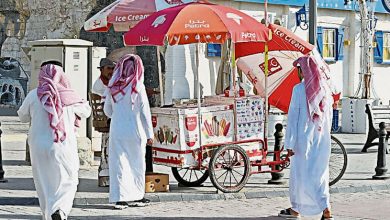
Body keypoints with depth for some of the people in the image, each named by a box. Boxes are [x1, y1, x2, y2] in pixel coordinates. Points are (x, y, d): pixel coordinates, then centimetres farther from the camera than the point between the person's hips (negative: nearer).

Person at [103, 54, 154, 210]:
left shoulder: (112, 87, -1)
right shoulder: (138, 87, -11)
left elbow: (107, 111, 10)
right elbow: (145, 112, -8)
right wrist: (149, 134, -1)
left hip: (116, 131, 2)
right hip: (135, 131, -2)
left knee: (119, 163, 5)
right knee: (136, 164, 10)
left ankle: (119, 198, 0)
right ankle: (137, 197, 19)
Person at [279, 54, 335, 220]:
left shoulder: (299, 89, -12)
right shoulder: (326, 89, 4)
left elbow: (293, 117, -11)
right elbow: (329, 116, 10)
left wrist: (289, 143, -8)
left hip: (304, 138, -4)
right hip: (323, 139, 5)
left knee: (303, 174, 6)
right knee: (320, 174, 10)